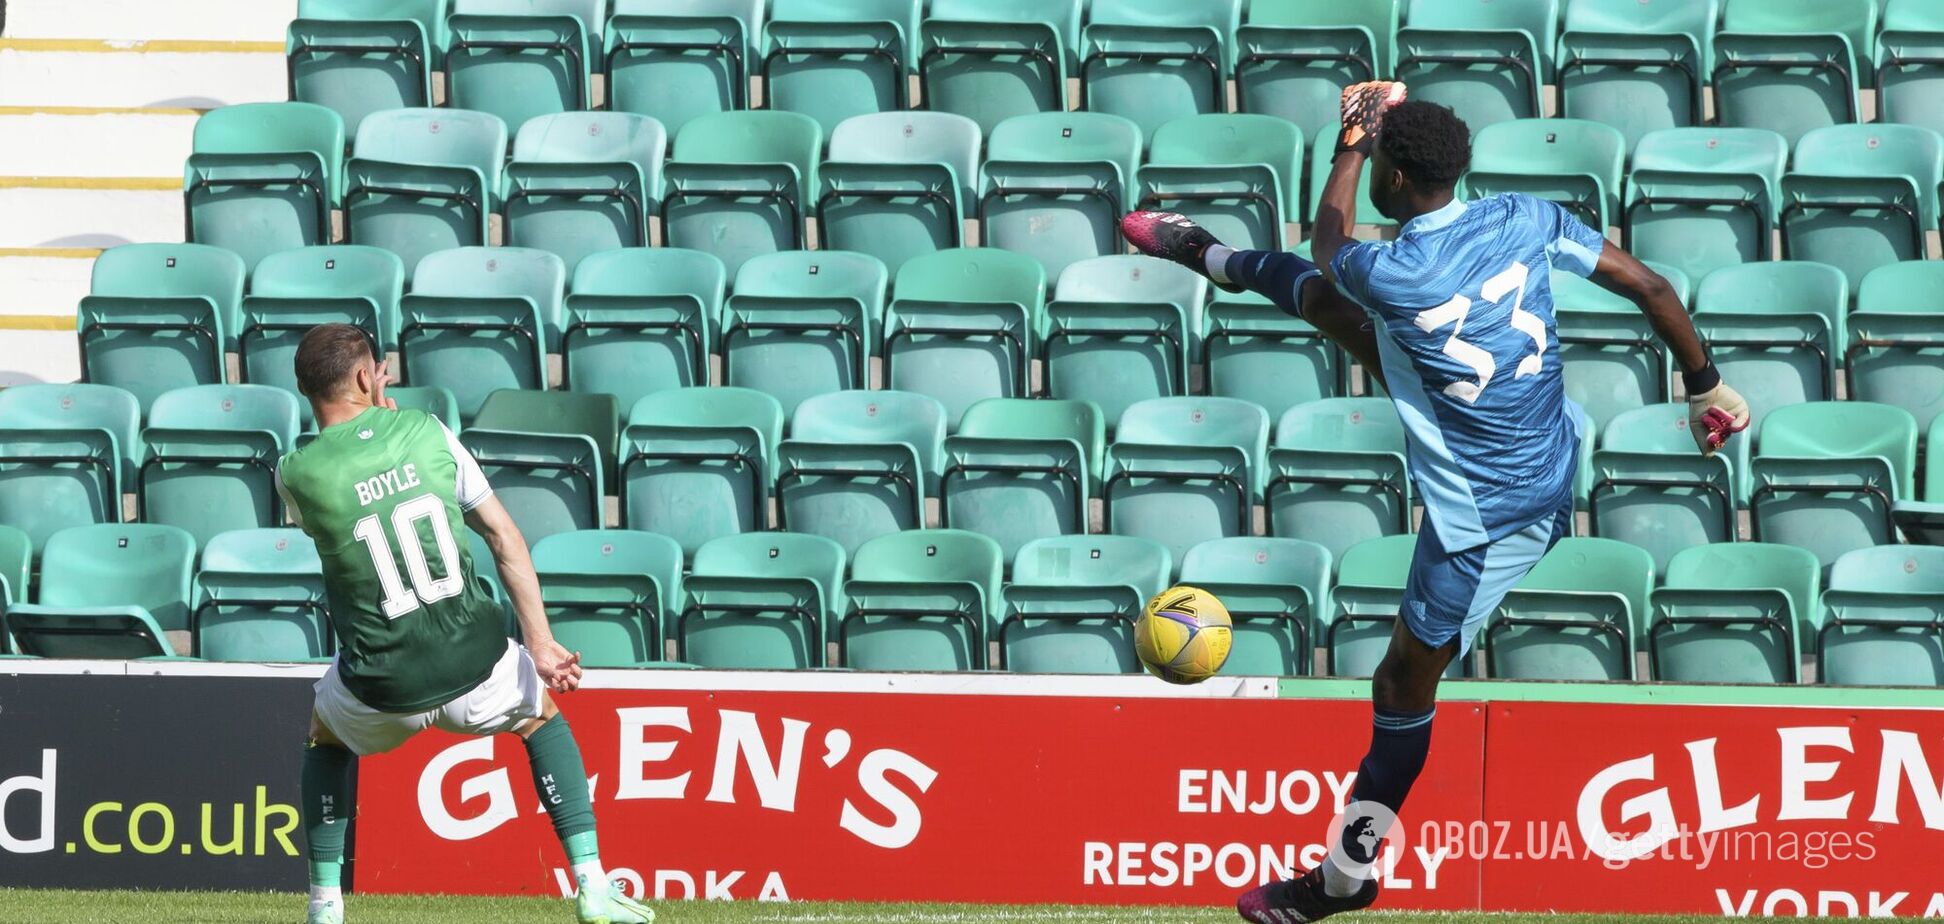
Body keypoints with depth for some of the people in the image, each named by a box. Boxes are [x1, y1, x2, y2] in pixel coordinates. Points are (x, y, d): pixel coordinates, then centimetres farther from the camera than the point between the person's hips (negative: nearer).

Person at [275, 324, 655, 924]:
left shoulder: (296, 475, -6)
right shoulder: (427, 433, -1)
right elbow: (503, 537, -1)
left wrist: (373, 413, 22)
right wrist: (540, 645, 1)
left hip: (382, 693, -1)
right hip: (473, 667, 1)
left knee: (327, 738, 33)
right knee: (541, 712, 31)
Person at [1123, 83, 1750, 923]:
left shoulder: (1391, 274, -31)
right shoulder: (1525, 220, -16)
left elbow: (1328, 244, -4)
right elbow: (1651, 288, -9)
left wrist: (1353, 143, 11)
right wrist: (1706, 385, 6)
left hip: (1488, 515, -7)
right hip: (1550, 446, 7)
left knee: (1404, 685, 9)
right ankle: (1216, 261, 46)